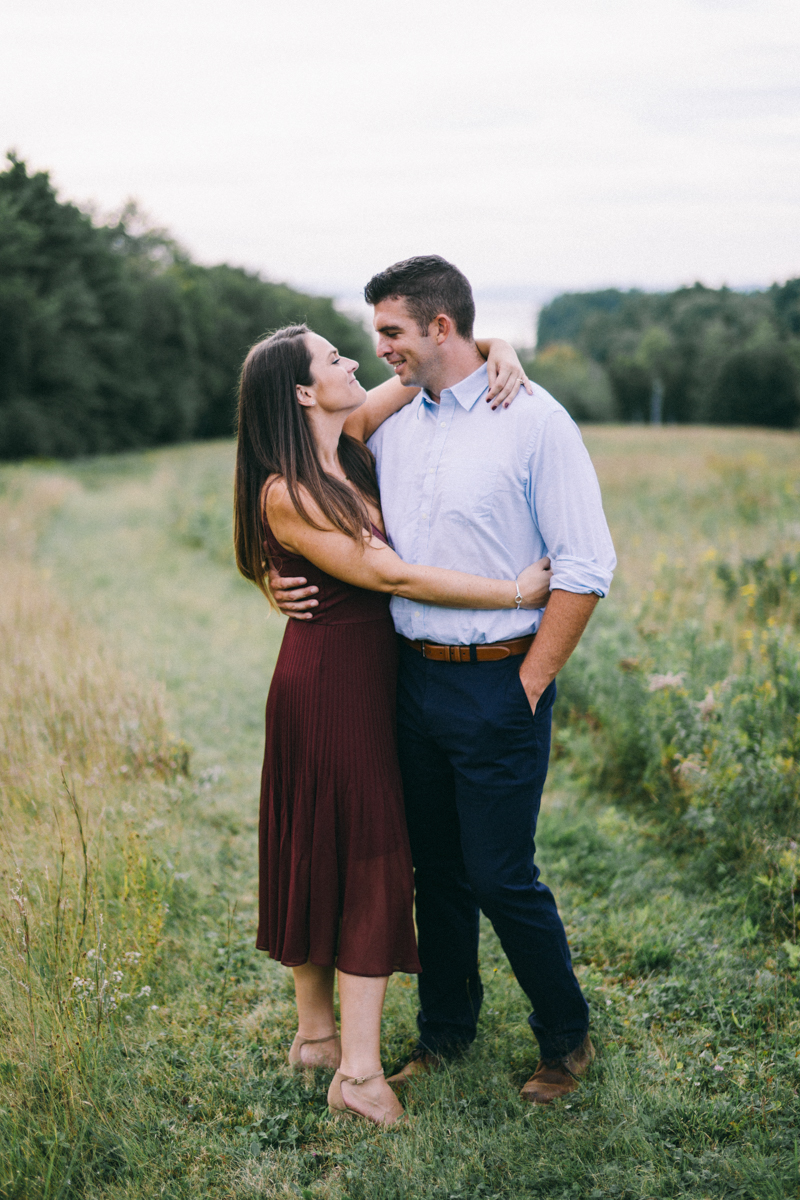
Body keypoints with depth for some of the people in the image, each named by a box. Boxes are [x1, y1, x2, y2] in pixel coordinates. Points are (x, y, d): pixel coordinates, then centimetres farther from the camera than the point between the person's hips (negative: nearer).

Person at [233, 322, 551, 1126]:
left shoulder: (353, 438, 4)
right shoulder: (284, 494, -19)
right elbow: (390, 575, -21)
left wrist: (500, 353, -11)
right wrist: (513, 592, -19)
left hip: (374, 674, 8)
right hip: (327, 679, -8)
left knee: (369, 853, 11)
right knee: (333, 854, -1)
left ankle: (318, 1035, 21)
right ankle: (353, 1065, 10)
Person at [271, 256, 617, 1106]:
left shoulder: (534, 421, -10)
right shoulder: (390, 424, 8)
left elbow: (585, 567, -11)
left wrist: (531, 683, -12)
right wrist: (286, 576, 2)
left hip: (499, 682, -6)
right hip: (413, 675, 6)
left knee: (501, 877, 0)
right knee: (435, 868, 15)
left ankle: (567, 1039, 22)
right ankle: (446, 1030, 34)